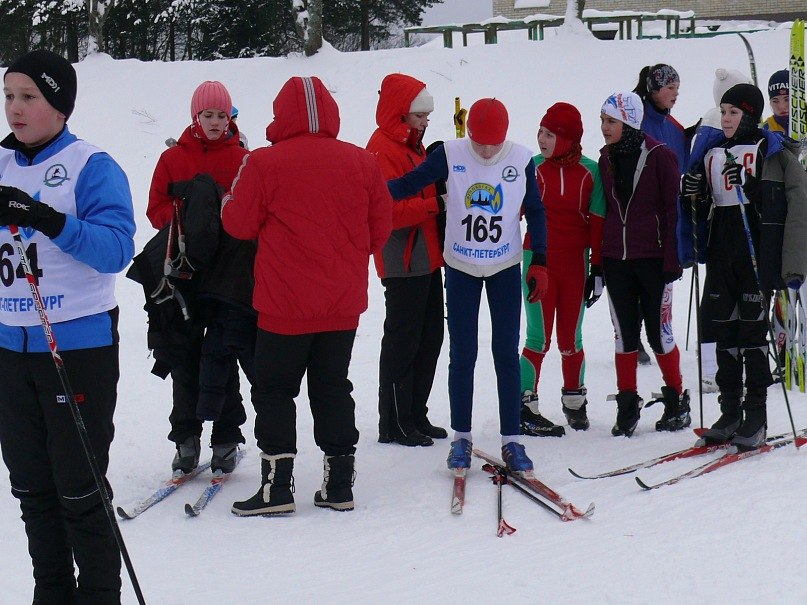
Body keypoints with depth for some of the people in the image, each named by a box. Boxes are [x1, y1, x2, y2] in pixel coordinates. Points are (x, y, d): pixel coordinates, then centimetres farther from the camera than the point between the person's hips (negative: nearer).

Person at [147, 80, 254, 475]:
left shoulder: (243, 159, 7)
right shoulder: (173, 158, 9)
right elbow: (156, 208, 7)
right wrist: (187, 218, -12)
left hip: (231, 272, -1)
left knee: (222, 356, -2)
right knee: (186, 357, 3)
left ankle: (226, 441, 4)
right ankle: (186, 439, 9)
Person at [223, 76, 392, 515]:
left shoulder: (264, 164, -12)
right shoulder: (362, 162, 0)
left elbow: (239, 223, -4)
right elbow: (380, 228, 7)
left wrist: (233, 192, 16)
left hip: (285, 304, -4)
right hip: (344, 305, 4)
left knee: (275, 390, 6)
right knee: (333, 388, 13)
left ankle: (277, 486, 2)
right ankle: (339, 484, 14)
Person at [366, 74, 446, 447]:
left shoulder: (412, 146, 17)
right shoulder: (383, 150, -14)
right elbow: (388, 211, -24)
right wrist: (434, 204, -26)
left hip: (426, 259, 10)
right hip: (403, 262, -10)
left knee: (429, 339, 13)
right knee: (402, 342, -3)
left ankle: (415, 416, 23)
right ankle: (394, 424, 5)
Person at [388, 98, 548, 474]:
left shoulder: (521, 160, -9)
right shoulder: (450, 155, -12)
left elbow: (535, 213, 2)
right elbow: (407, 184, -11)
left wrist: (539, 263, -2)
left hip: (506, 268, 0)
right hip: (461, 269, 0)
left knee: (507, 354, 2)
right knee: (462, 355, 5)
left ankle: (511, 440, 9)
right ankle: (461, 437, 17)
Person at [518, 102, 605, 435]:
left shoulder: (590, 172, -1)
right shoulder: (532, 168, -3)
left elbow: (597, 221, 3)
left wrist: (598, 268, 2)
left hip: (575, 264, 1)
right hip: (538, 261, -1)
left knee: (571, 338, 10)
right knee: (539, 337, -4)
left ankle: (574, 400, 29)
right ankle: (525, 408, 4)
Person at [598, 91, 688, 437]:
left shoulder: (659, 156, -7)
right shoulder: (606, 159, 9)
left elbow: (672, 208, -6)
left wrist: (671, 259, -10)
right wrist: (598, 261, 10)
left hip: (652, 260, -4)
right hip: (616, 261, 4)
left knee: (659, 333, 2)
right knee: (624, 334, 6)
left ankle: (676, 401, 16)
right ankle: (627, 406, 12)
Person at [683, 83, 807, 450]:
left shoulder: (774, 152, -3)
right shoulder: (712, 154, 14)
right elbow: (703, 207, 22)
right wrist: (691, 190, 1)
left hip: (758, 253, -5)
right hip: (720, 256, 6)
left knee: (753, 332, -4)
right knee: (725, 333, 8)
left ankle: (756, 419, 3)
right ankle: (730, 413, 16)